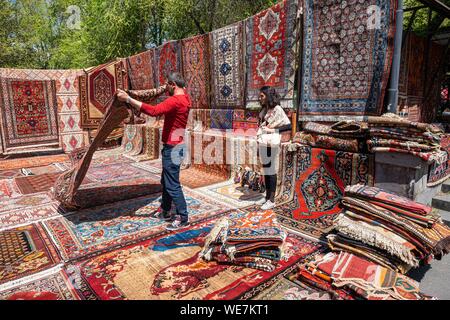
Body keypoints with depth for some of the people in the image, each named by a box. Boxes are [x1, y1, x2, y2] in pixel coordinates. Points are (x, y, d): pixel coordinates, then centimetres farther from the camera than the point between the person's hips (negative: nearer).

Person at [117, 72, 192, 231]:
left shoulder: (175, 101, -20)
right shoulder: (184, 97, 10)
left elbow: (153, 111, -33)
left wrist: (128, 99, -29)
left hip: (172, 148, -10)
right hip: (174, 146, 10)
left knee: (172, 185, -3)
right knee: (165, 181, 20)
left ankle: (183, 218, 6)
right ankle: (165, 211, 33)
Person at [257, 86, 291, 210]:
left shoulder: (277, 109, -9)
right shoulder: (264, 110, 13)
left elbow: (289, 126, -15)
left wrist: (273, 129, -15)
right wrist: (258, 147, 12)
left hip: (271, 145, -7)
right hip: (263, 144, 7)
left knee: (271, 171, -2)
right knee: (265, 170, 13)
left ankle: (271, 200, 5)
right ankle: (267, 196, 24)